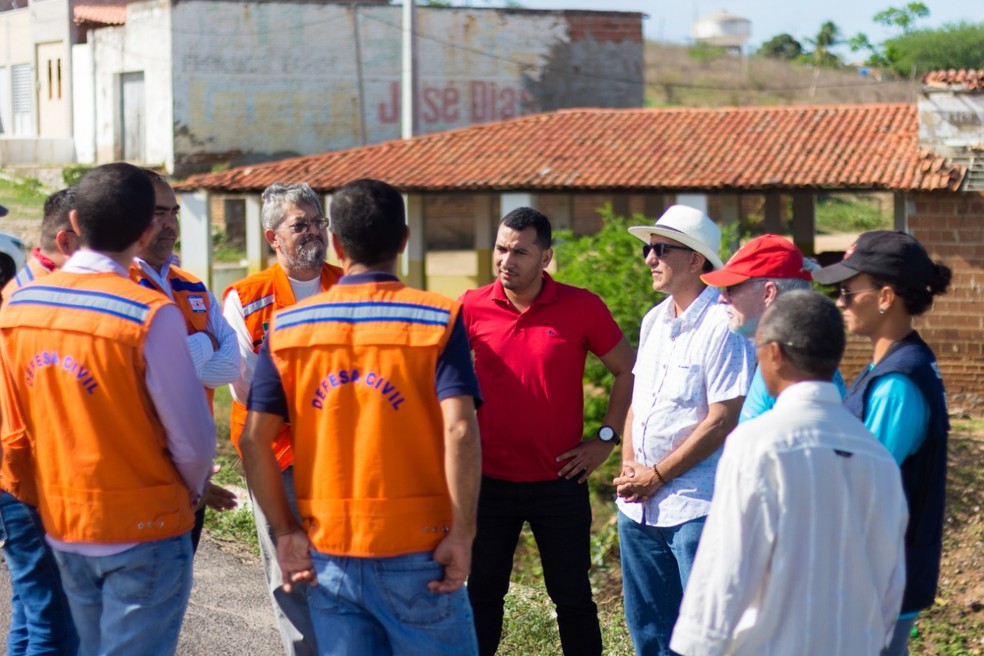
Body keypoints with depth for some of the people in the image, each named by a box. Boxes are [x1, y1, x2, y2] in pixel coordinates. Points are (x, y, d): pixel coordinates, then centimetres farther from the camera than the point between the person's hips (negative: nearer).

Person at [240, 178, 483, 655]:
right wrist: (462, 534, -11)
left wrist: (285, 531, 4)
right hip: (415, 551, -3)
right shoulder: (437, 320, -5)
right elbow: (460, 432, -17)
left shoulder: (287, 327, 3)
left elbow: (253, 440, -2)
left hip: (327, 552, 3)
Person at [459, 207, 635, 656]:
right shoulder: (472, 308, -2)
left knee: (572, 597, 8)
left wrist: (605, 438, -2)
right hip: (489, 480, 2)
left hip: (559, 481, -1)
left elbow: (628, 370, 4)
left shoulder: (582, 307, -6)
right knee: (481, 594, 10)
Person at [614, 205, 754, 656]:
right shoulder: (654, 321, 12)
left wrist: (657, 475, -12)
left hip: (695, 505, -8)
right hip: (638, 503, 8)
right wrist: (629, 466, 3)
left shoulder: (721, 326, -14)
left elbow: (722, 419, -17)